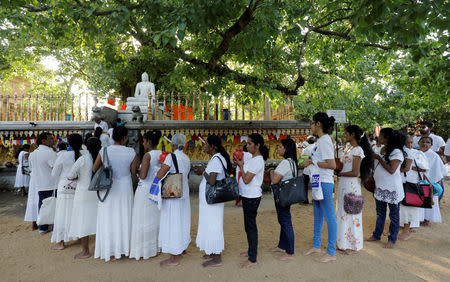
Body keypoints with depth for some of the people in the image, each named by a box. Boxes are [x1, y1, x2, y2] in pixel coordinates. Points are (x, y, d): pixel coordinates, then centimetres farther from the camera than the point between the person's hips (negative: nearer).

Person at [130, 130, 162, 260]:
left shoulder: (147, 156, -17)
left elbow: (143, 175, -21)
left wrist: (138, 171, -3)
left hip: (145, 191, -7)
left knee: (143, 219, 6)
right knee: (155, 218, 17)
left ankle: (142, 249, 16)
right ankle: (155, 247, 28)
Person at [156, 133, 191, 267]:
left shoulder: (171, 157, -17)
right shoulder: (187, 158, 7)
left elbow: (159, 175, -23)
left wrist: (162, 166, -3)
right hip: (184, 194, 8)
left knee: (172, 223, 1)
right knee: (182, 220, 21)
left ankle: (174, 258, 10)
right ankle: (183, 248, 39)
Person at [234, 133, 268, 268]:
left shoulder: (257, 160, -19)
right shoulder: (253, 159, 11)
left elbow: (246, 180, -20)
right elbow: (246, 175, 12)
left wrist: (241, 165, -11)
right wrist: (240, 164, 2)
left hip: (252, 197, -10)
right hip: (247, 196, 10)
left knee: (251, 226, -2)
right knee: (249, 225, 19)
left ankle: (252, 259, 7)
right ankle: (251, 250, 35)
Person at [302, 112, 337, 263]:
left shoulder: (325, 140, -17)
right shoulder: (321, 140, 13)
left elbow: (332, 165, -24)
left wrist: (312, 162, -18)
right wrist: (310, 161, 7)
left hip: (324, 183, -11)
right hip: (318, 182, 11)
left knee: (329, 216, 0)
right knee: (318, 215, 19)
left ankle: (331, 253, 11)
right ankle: (316, 246, 33)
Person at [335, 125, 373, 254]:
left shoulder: (358, 150, -14)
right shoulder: (348, 149, 14)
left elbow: (355, 172, -18)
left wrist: (338, 173, -12)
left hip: (351, 185, -9)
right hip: (343, 184, 9)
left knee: (350, 213, 0)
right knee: (343, 213, 14)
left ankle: (353, 245, 13)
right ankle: (344, 243, 25)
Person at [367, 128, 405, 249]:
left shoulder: (397, 152, -14)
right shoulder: (384, 150, 10)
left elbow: (391, 170, -22)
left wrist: (379, 158, -17)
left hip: (392, 189, -8)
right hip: (380, 187, 8)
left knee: (394, 215, 7)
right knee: (380, 213, 17)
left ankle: (392, 239, 17)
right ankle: (377, 235, 28)